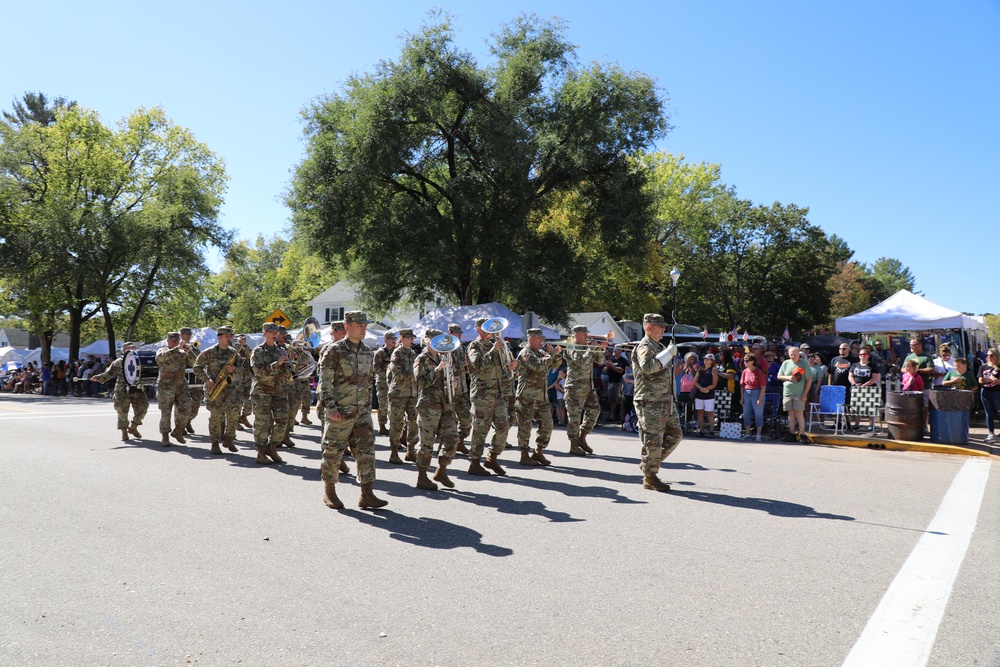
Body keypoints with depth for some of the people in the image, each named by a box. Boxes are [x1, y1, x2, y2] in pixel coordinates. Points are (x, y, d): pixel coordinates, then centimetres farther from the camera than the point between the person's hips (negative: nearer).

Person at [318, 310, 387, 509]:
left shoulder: (367, 352, 12)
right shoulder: (335, 350, -7)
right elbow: (325, 381, -10)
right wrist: (331, 407, -16)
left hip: (362, 412, 6)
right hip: (340, 412, -5)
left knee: (366, 450, 1)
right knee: (333, 451, 4)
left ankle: (367, 494, 5)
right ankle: (329, 491, 21)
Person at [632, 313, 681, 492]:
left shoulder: (659, 346, 19)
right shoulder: (644, 347, -11)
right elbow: (647, 366, -32)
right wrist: (668, 352, -26)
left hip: (666, 401, 10)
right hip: (650, 402, -9)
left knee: (675, 434, 13)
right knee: (653, 440, -4)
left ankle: (649, 463, 24)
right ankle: (649, 477, 7)